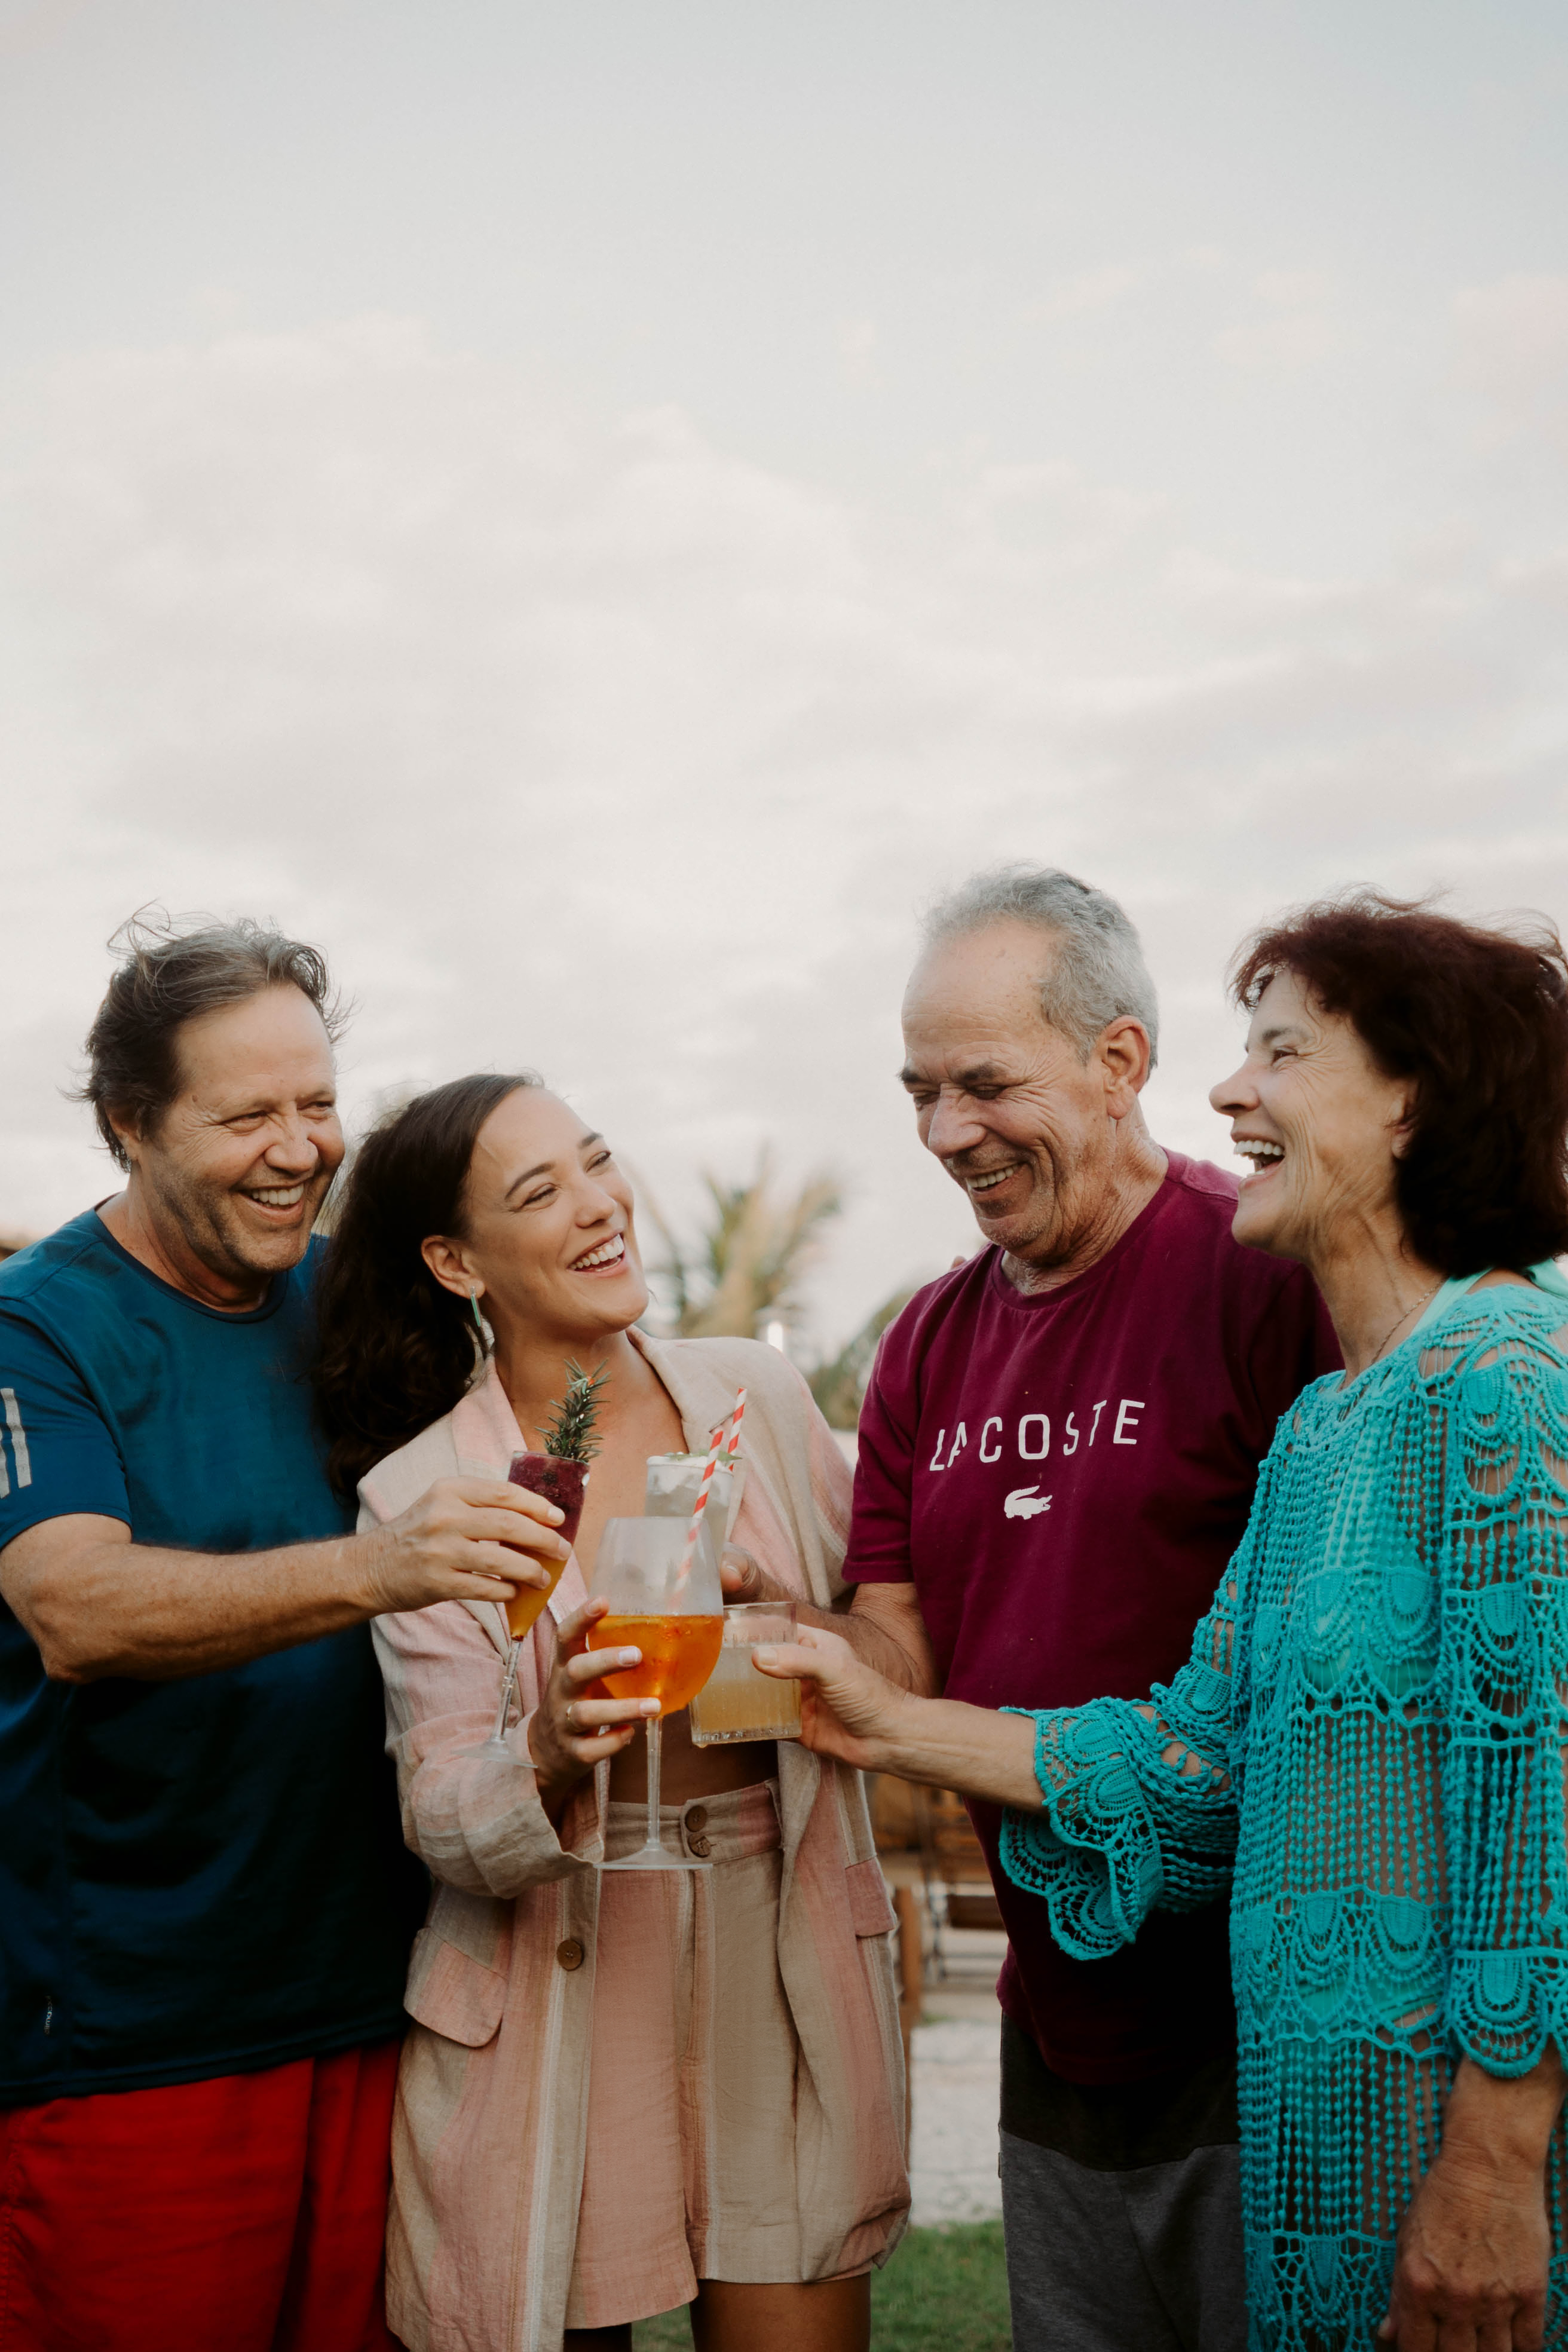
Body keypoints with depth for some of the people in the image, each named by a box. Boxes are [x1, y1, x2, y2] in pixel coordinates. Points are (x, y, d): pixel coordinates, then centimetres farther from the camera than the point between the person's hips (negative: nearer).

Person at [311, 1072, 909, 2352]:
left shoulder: (761, 1396, 1)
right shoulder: (419, 1496, -7)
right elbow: (446, 1827, -11)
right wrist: (551, 1762, -30)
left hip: (783, 1971, 2)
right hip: (553, 2015, -2)